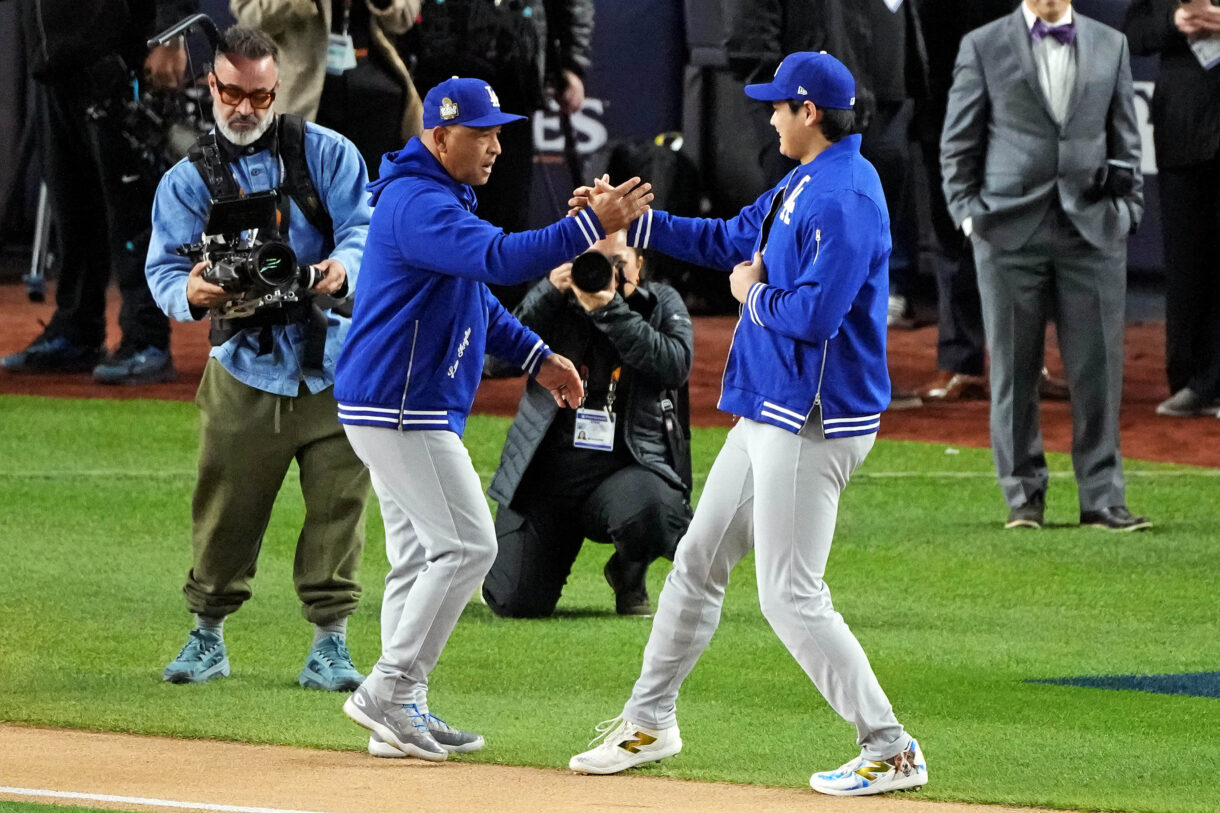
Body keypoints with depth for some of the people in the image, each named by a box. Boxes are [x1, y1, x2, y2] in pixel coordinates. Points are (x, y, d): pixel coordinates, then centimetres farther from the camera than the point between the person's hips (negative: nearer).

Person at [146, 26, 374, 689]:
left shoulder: (326, 154, 7)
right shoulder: (187, 181, 8)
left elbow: (364, 228, -2)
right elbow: (164, 269, 0)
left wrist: (342, 271, -25)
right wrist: (192, 294, -24)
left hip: (334, 360, 0)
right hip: (244, 367, 0)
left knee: (338, 502, -3)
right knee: (225, 505, 0)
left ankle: (329, 643, 5)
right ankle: (207, 635, 16)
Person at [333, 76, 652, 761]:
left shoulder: (440, 199, 17)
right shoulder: (419, 204, -19)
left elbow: (475, 294, 27)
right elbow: (499, 259, -34)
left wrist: (536, 357, 19)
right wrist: (592, 226, -39)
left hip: (411, 411, 11)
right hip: (400, 410, -11)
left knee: (422, 556, 12)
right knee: (466, 545, -10)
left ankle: (400, 715, 14)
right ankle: (389, 692, -8)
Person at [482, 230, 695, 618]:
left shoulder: (661, 304, 6)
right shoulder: (557, 304, 7)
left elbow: (675, 365, -14)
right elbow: (495, 360, -5)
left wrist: (609, 311, -20)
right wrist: (547, 294, -14)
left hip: (629, 470, -1)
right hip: (548, 470, 1)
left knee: (649, 511, -39)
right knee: (514, 603, -10)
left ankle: (628, 577, 0)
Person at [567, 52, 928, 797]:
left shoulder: (847, 199, -21)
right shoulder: (800, 188, 12)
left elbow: (814, 313, -30)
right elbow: (730, 241, 25)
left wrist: (754, 294, -11)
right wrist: (631, 219, 20)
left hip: (811, 425, -11)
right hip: (768, 415, 11)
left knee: (791, 596, -11)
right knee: (697, 562, 19)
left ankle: (891, 752, -8)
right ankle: (649, 722, 33)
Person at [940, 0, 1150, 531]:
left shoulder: (1111, 46, 12)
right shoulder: (983, 48, 4)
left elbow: (1125, 138, 14)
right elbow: (958, 143, 6)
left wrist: (1128, 207, 6)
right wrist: (966, 209, -2)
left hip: (1092, 229, 2)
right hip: (1011, 229, -1)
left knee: (1098, 370, -1)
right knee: (1014, 368, 2)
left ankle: (1102, 497, 4)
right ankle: (1023, 495, 11)